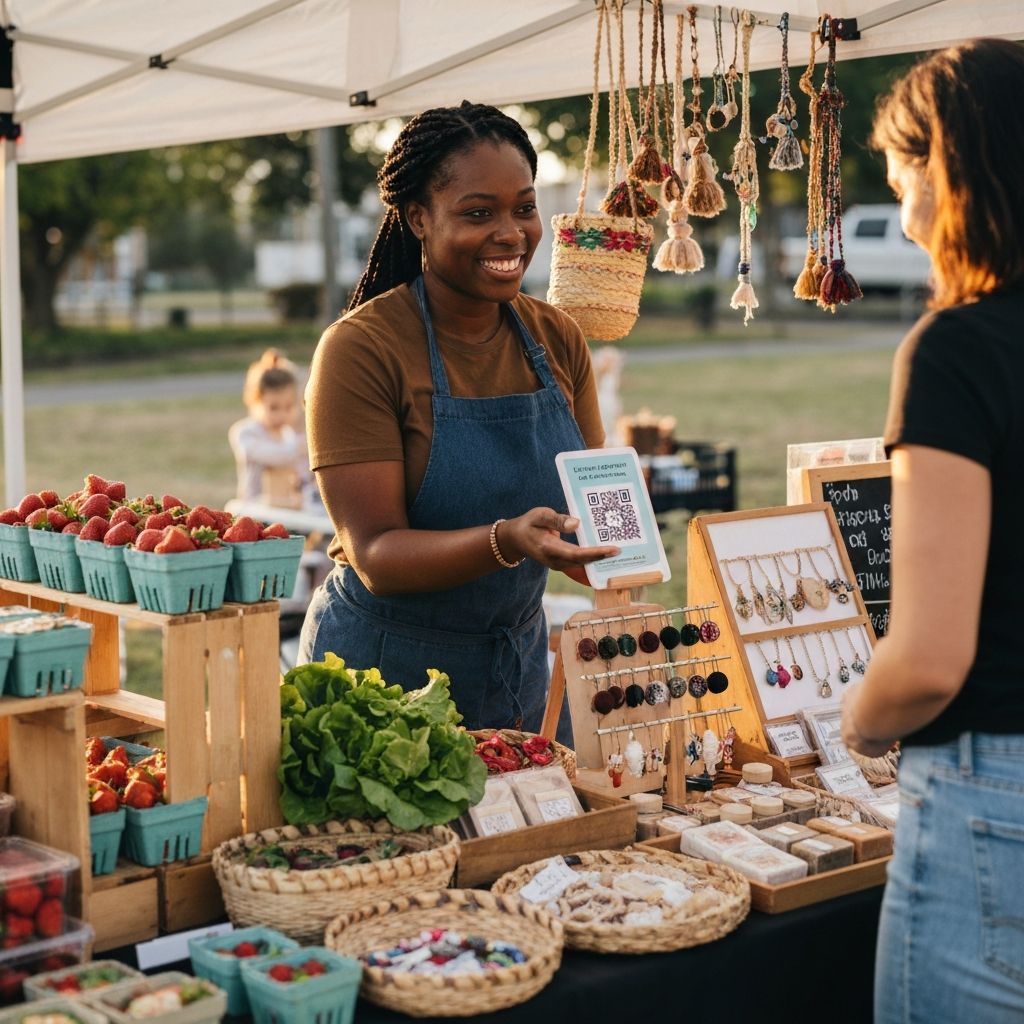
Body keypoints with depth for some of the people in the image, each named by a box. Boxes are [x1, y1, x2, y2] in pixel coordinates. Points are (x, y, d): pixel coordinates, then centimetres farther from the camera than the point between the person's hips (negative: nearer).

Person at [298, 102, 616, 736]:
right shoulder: (361, 348, -16)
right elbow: (376, 555, -20)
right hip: (386, 671, -5)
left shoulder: (557, 341, 0)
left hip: (520, 666, 5)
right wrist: (506, 541, -36)